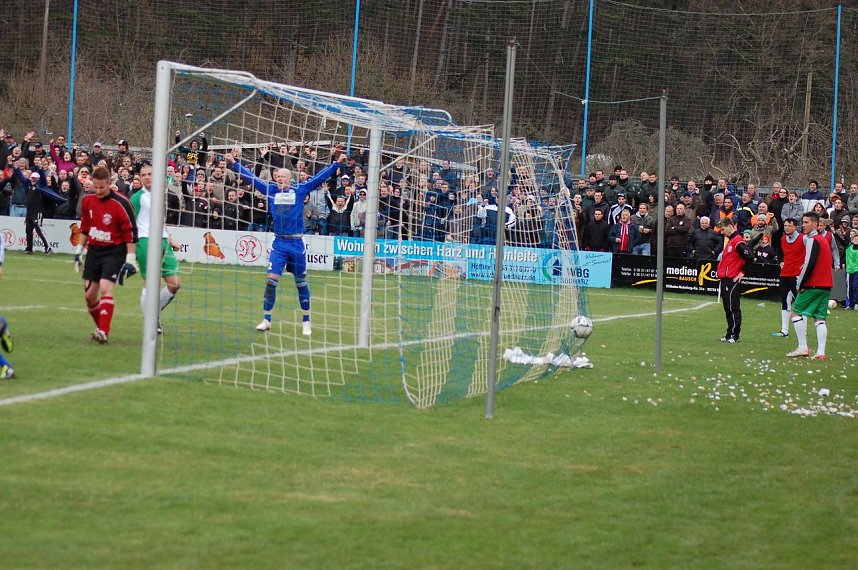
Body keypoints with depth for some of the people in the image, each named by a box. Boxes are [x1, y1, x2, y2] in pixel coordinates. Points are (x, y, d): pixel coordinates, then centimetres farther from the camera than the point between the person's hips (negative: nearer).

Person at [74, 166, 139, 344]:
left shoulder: (120, 203, -17)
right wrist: (79, 250, 16)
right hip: (94, 251, 6)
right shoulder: (88, 200, 1)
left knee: (105, 288, -21)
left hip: (114, 251, -6)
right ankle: (102, 327, 23)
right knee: (89, 294, 4)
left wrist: (130, 260, -14)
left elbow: (131, 233, -12)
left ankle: (104, 332, -23)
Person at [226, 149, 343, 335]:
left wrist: (337, 163, -1)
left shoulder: (300, 190, 3)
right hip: (279, 244, 2)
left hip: (297, 243, -2)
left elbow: (319, 178, 4)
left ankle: (306, 322, 16)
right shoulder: (271, 190, 9)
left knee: (301, 283, 6)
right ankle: (266, 319, 4)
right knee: (271, 280, -6)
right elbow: (251, 177, 14)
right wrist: (234, 163, 14)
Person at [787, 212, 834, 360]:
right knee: (820, 318, 6)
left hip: (813, 285, -8)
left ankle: (803, 348, -5)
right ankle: (820, 352, -2)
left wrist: (800, 283, -13)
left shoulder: (812, 240, -12)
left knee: (796, 313, 0)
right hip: (826, 285, 8)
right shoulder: (824, 240, 16)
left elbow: (809, 264, -20)